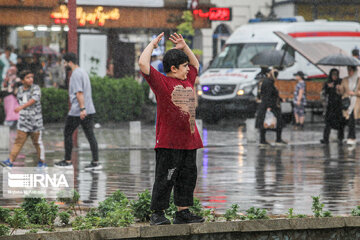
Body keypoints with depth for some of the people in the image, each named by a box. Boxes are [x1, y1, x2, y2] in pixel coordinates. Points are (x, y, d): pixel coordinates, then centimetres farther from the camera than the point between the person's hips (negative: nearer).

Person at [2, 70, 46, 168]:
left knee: (37, 142, 4)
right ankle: (10, 161, -3)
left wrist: (21, 107, -37)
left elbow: (34, 99, -25)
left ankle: (42, 162, 15)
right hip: (23, 121, 4)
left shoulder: (36, 88, -8)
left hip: (35, 121, -4)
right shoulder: (20, 90, 7)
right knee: (18, 141, 0)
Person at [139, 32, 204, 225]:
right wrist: (152, 45, -1)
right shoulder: (162, 82, -5)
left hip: (189, 140, 7)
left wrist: (184, 47, 25)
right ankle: (157, 213, 2)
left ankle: (183, 212, 18)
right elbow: (143, 64, -14)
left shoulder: (187, 81, 17)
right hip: (168, 142, -7)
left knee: (188, 177, 10)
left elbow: (196, 65, 36)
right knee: (165, 178, -5)